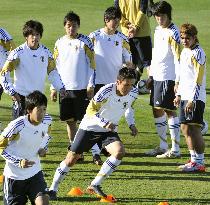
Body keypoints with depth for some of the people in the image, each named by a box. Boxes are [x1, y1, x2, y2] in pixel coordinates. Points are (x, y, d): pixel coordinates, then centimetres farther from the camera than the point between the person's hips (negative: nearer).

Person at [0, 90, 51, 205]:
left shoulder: (47, 120, -8)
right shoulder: (17, 126, -24)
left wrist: (44, 148, -3)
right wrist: (18, 162, -23)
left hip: (35, 172, 4)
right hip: (14, 176, -4)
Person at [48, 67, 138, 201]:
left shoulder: (134, 93, -9)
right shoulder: (106, 92, -26)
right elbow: (90, 111, -20)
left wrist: (132, 124, 0)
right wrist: (104, 123, -34)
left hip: (109, 131, 4)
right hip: (90, 128, -4)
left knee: (120, 152, -23)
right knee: (71, 159, -3)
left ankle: (95, 185, -14)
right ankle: (53, 189, 15)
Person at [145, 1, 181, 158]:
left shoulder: (173, 33, -13)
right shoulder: (158, 30, 14)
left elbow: (178, 58, -16)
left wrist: (178, 81, -19)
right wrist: (151, 75, 21)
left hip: (168, 77, -9)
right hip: (157, 77, 9)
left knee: (169, 111, -8)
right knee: (157, 110, 12)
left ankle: (175, 149, -5)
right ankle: (163, 146, 22)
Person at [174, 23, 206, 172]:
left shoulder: (198, 54, -13)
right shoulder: (185, 52, 15)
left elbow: (198, 80, -17)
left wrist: (192, 100, -20)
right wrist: (179, 95, 23)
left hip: (196, 98, -9)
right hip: (186, 96, 9)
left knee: (194, 129, -10)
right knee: (185, 128, 11)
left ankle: (200, 163, -7)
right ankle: (194, 160, 19)